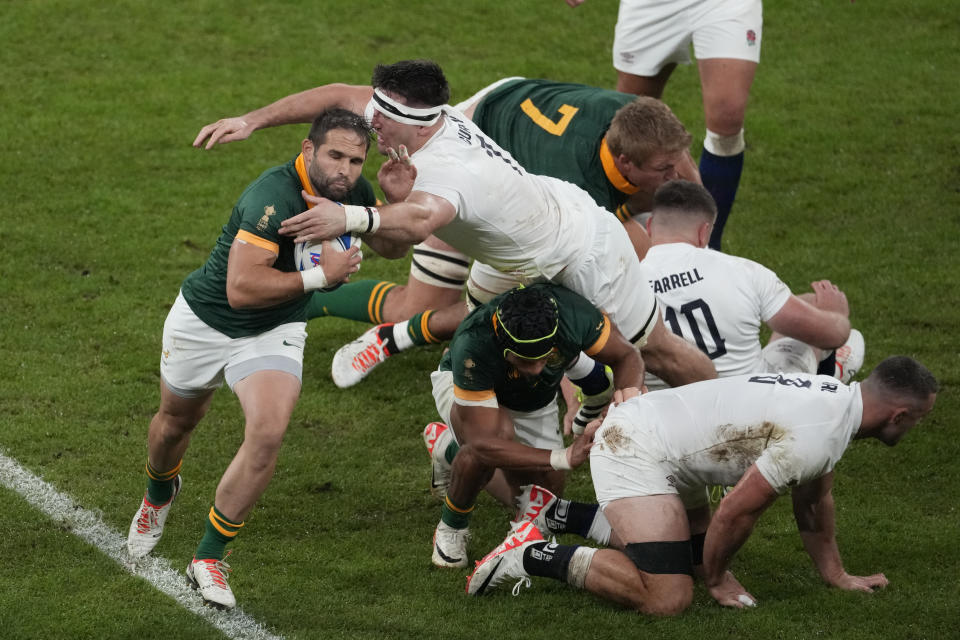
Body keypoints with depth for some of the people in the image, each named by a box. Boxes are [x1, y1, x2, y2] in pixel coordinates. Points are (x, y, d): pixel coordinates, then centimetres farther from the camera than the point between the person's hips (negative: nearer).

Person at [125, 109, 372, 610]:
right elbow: (241, 288, -40)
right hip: (204, 320, -3)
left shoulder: (352, 190, -13)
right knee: (175, 422, 23)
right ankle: (159, 495, 59)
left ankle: (208, 558, -5)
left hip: (275, 332, 3)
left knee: (267, 434, -20)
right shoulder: (274, 197, -36)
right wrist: (319, 276, -34)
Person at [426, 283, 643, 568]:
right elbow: (484, 442, -46)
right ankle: (452, 528, -12)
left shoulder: (573, 312, -39)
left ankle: (448, 447, 27)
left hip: (534, 403, 5)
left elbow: (626, 356, -20)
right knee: (499, 434, -39)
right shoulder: (473, 346, -47)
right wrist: (562, 458, -54)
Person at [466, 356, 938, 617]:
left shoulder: (835, 397, 7)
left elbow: (813, 500, 22)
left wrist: (836, 575, 26)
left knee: (701, 557, 23)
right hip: (635, 451, -11)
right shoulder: (816, 437, -24)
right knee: (666, 598, -20)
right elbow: (736, 511, -19)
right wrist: (716, 579, -2)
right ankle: (534, 554, -10)